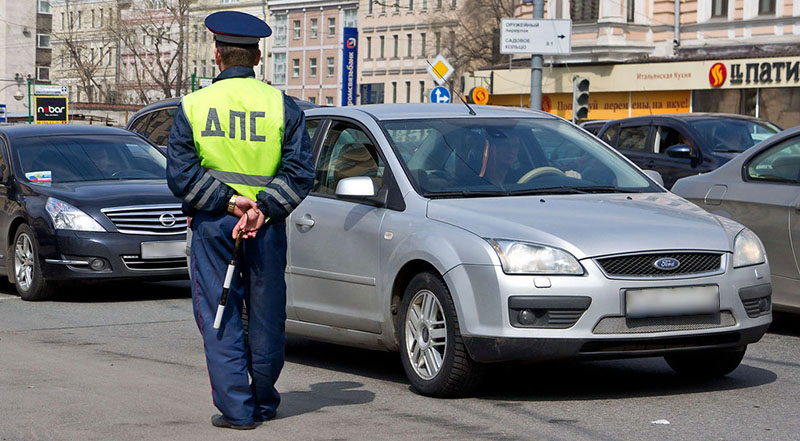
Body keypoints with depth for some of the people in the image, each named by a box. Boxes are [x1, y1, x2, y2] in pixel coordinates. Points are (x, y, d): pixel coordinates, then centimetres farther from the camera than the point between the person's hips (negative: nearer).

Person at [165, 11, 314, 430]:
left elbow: (181, 175, -7)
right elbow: (300, 171, -8)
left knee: (220, 320, 4)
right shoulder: (282, 106, 0)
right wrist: (262, 207, -12)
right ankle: (264, 403, 23)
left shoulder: (193, 106, -1)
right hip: (267, 226, 1)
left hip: (212, 225, -1)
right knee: (266, 318, 12)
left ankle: (236, 408, 0)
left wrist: (226, 201, -10)